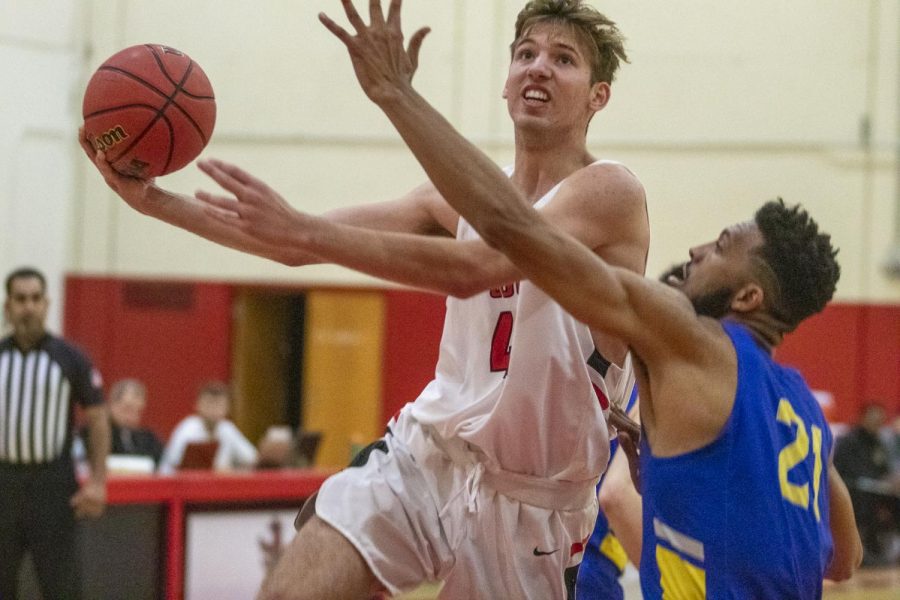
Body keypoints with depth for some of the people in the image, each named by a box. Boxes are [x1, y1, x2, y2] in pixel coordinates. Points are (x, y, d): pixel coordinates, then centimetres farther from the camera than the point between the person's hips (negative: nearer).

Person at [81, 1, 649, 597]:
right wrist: (157, 202, -4)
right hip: (424, 453, 5)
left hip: (528, 495, -5)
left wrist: (302, 230, -35)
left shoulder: (608, 191, -13)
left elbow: (471, 269, -28)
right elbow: (299, 248, 7)